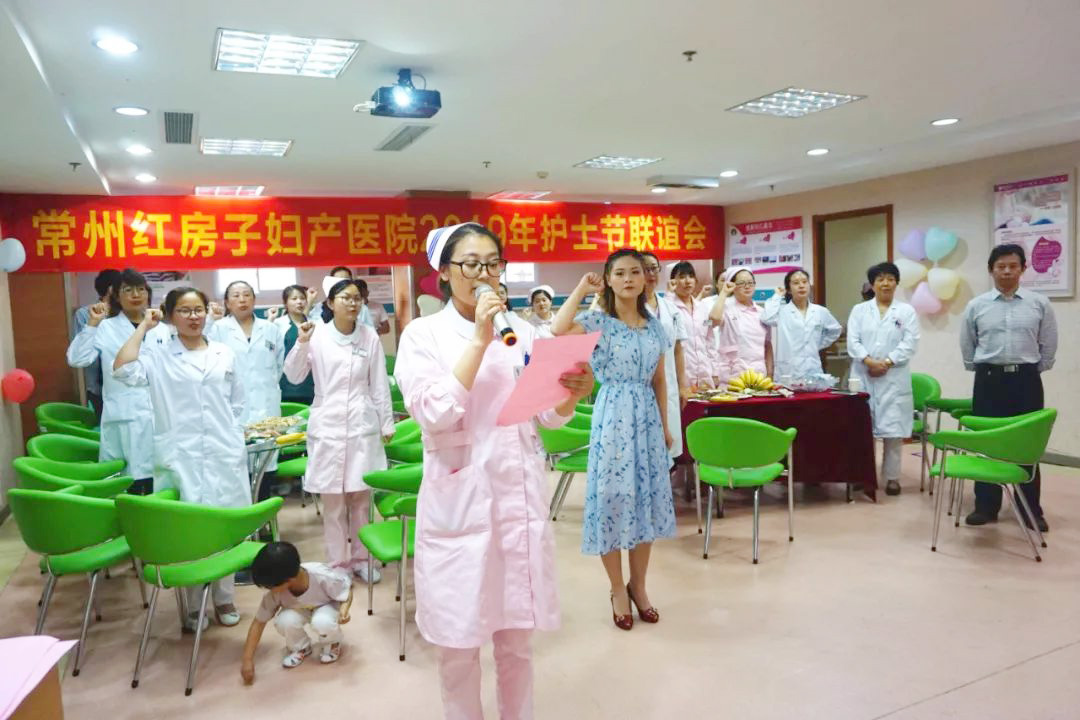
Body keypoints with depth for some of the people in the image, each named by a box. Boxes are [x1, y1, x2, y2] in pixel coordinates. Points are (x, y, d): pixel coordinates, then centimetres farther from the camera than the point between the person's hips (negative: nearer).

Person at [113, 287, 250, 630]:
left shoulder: (224, 353, 8)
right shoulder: (158, 355, 0)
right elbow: (123, 371, -21)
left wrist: (237, 443, 9)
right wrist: (143, 327, -10)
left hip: (224, 456, 3)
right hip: (180, 457, -2)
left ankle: (224, 598, 24)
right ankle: (193, 605, 17)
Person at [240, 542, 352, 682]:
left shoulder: (323, 577, -38)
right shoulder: (275, 592, -27)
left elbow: (347, 589, -20)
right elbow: (259, 622, -16)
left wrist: (344, 608, -41)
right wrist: (247, 659, -18)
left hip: (327, 606, -3)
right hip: (300, 610, 3)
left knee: (321, 622, -37)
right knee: (284, 621, -30)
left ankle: (332, 644, 0)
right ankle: (300, 647, 3)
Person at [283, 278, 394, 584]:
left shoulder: (370, 337, 2)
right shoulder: (317, 334, -1)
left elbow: (379, 384, 6)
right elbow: (294, 377, 0)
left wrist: (387, 423, 8)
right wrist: (301, 343, -14)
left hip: (362, 426, 1)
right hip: (327, 426, -1)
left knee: (361, 497, 8)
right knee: (332, 500, 4)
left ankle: (360, 559, 21)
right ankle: (338, 564, 16)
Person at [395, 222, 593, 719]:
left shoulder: (521, 330, 6)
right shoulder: (423, 334, -4)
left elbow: (550, 416, 5)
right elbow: (434, 414, -19)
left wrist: (573, 394, -16)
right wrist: (479, 341, -21)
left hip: (519, 495, 3)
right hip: (459, 500, -3)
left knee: (517, 633, 16)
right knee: (458, 638, 9)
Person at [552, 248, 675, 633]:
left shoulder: (655, 326, 8)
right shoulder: (597, 321, -7)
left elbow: (659, 380, 14)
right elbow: (556, 330, -27)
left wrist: (665, 425, 13)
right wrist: (581, 290, -16)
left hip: (646, 418, 5)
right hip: (613, 418, -5)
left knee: (647, 499, 11)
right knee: (613, 498, 3)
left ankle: (638, 584, 28)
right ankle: (618, 589, 20)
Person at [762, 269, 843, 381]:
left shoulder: (821, 311, 10)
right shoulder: (782, 311, 0)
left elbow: (836, 330, 26)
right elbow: (766, 318, -21)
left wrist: (818, 345, 14)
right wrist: (777, 296, -7)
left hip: (813, 373, 3)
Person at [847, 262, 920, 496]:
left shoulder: (906, 311, 7)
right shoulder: (859, 310, 10)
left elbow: (910, 343, -3)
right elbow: (853, 341, 0)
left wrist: (887, 363, -14)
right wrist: (869, 361, -15)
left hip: (894, 378, -1)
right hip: (863, 376, 1)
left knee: (893, 428, -1)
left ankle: (892, 476, 8)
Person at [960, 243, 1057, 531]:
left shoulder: (1040, 304, 2)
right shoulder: (976, 306, 3)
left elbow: (1048, 346, 8)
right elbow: (967, 347, 11)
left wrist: (1033, 371, 7)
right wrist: (983, 372, 9)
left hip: (1027, 380, 0)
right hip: (989, 380, 0)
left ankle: (1031, 510, 15)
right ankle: (986, 506, 14)